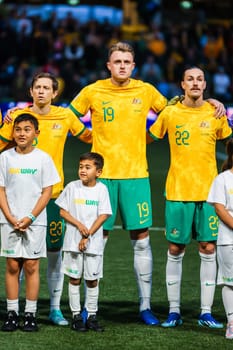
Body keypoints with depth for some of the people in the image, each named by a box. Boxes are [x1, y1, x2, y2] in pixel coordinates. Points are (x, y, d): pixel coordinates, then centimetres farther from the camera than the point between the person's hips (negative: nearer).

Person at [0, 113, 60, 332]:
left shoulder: (43, 158, 0)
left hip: (35, 221, -1)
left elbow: (47, 192, -1)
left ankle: (30, 314, 5)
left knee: (31, 266, 0)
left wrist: (30, 218, -11)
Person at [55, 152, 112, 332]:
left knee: (92, 280, 4)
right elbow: (63, 211, 2)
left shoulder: (101, 189, -2)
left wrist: (88, 236, -11)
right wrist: (79, 225, -12)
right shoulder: (72, 187, 0)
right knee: (74, 278, 3)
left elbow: (103, 216, -5)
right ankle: (76, 315, 10)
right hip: (73, 241, 0)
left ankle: (92, 315, 13)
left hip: (94, 242, 0)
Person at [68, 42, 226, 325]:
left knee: (141, 240, 1)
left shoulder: (146, 91, 5)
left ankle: (145, 307, 8)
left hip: (136, 175, 1)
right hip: (103, 175, -1)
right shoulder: (92, 92, 1)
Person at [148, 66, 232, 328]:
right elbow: (149, 138, 11)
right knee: (175, 250, 2)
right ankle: (174, 310, 11)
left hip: (208, 190, 1)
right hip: (177, 191, -1)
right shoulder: (170, 113, 1)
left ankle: (206, 312, 6)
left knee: (208, 249, 0)